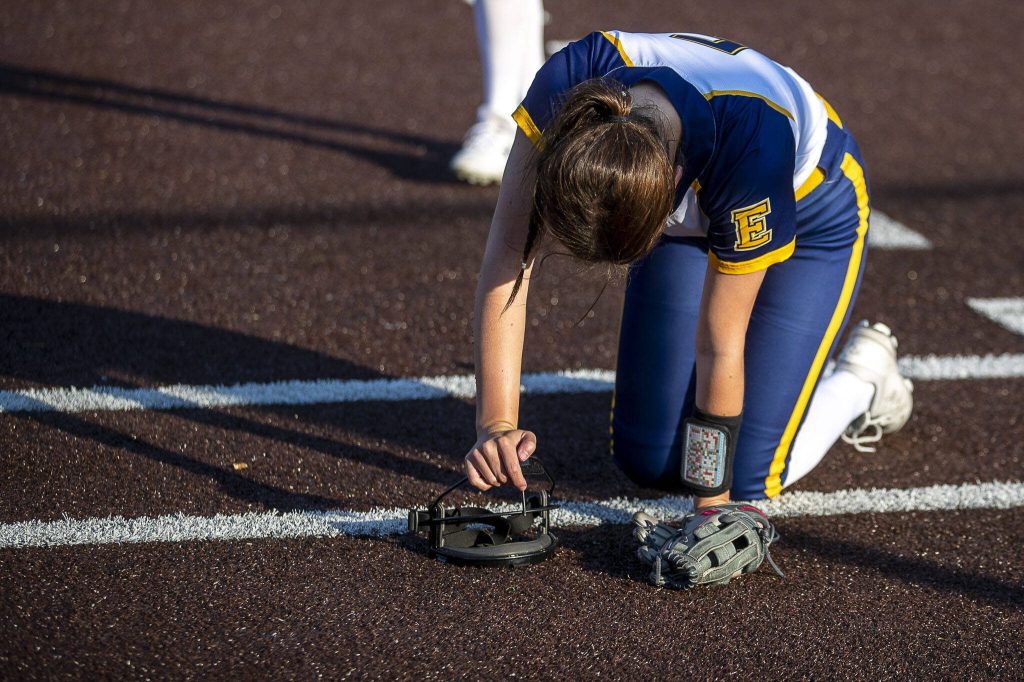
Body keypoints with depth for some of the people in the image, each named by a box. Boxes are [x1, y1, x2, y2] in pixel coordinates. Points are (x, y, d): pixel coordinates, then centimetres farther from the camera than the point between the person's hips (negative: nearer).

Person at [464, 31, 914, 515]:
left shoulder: (749, 145, -44)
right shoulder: (566, 86, -37)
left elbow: (717, 349, -34)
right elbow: (508, 258, -31)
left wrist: (710, 503, -26)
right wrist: (496, 425, -38)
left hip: (811, 211, -4)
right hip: (691, 211, 4)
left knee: (748, 473, -11)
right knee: (646, 461, -1)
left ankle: (863, 377, 18)